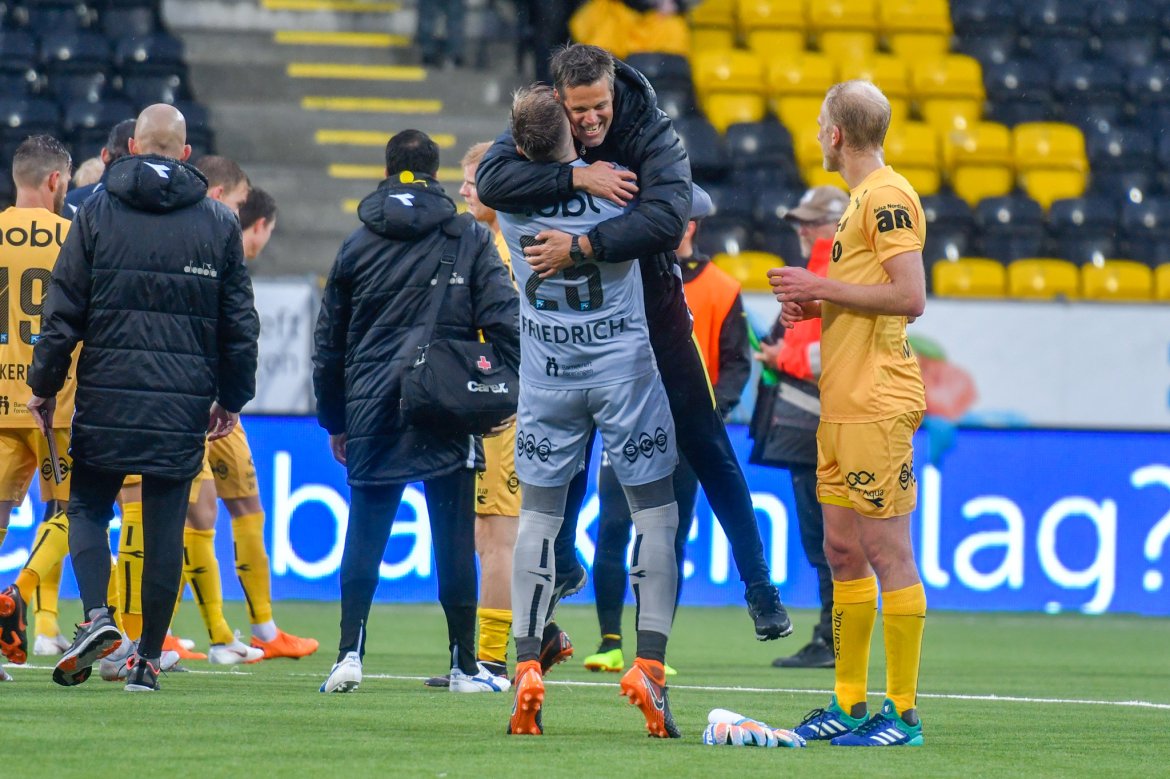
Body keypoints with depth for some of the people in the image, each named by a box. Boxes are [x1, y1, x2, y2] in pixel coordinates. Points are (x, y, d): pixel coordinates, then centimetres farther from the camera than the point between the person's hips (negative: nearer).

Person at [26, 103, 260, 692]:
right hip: (183, 408, 1)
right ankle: (149, 658, 5)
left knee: (87, 508, 12)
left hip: (107, 400, -1)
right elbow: (240, 323, 9)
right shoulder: (218, 223, 5)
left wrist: (45, 384, 9)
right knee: (165, 529, 5)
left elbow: (63, 311, -1)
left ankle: (96, 615, -12)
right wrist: (232, 399, 19)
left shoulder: (97, 214, 0)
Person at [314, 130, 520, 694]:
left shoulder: (357, 245, 10)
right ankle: (464, 665, 5)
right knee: (454, 539, 3)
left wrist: (335, 420, 23)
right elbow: (503, 321, -5)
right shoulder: (470, 239, 3)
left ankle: (350, 654, -4)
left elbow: (329, 343, 14)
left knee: (364, 536, 7)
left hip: (373, 414, 2)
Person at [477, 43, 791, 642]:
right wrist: (575, 177, -37)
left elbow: (666, 217, -37)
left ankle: (758, 583, 1)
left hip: (651, 306, -2)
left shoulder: (652, 132, -20)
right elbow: (490, 181, -29)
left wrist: (579, 247, -42)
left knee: (706, 446, -3)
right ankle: (559, 563, 30)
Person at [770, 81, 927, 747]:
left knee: (888, 553, -8)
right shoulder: (862, 198, 18)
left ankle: (903, 712, -6)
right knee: (843, 552, 12)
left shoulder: (889, 196, -12)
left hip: (877, 404, -10)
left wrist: (822, 287, -14)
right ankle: (850, 704, 18)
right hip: (844, 404, 10)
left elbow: (909, 296, -21)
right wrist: (815, 305, 13)